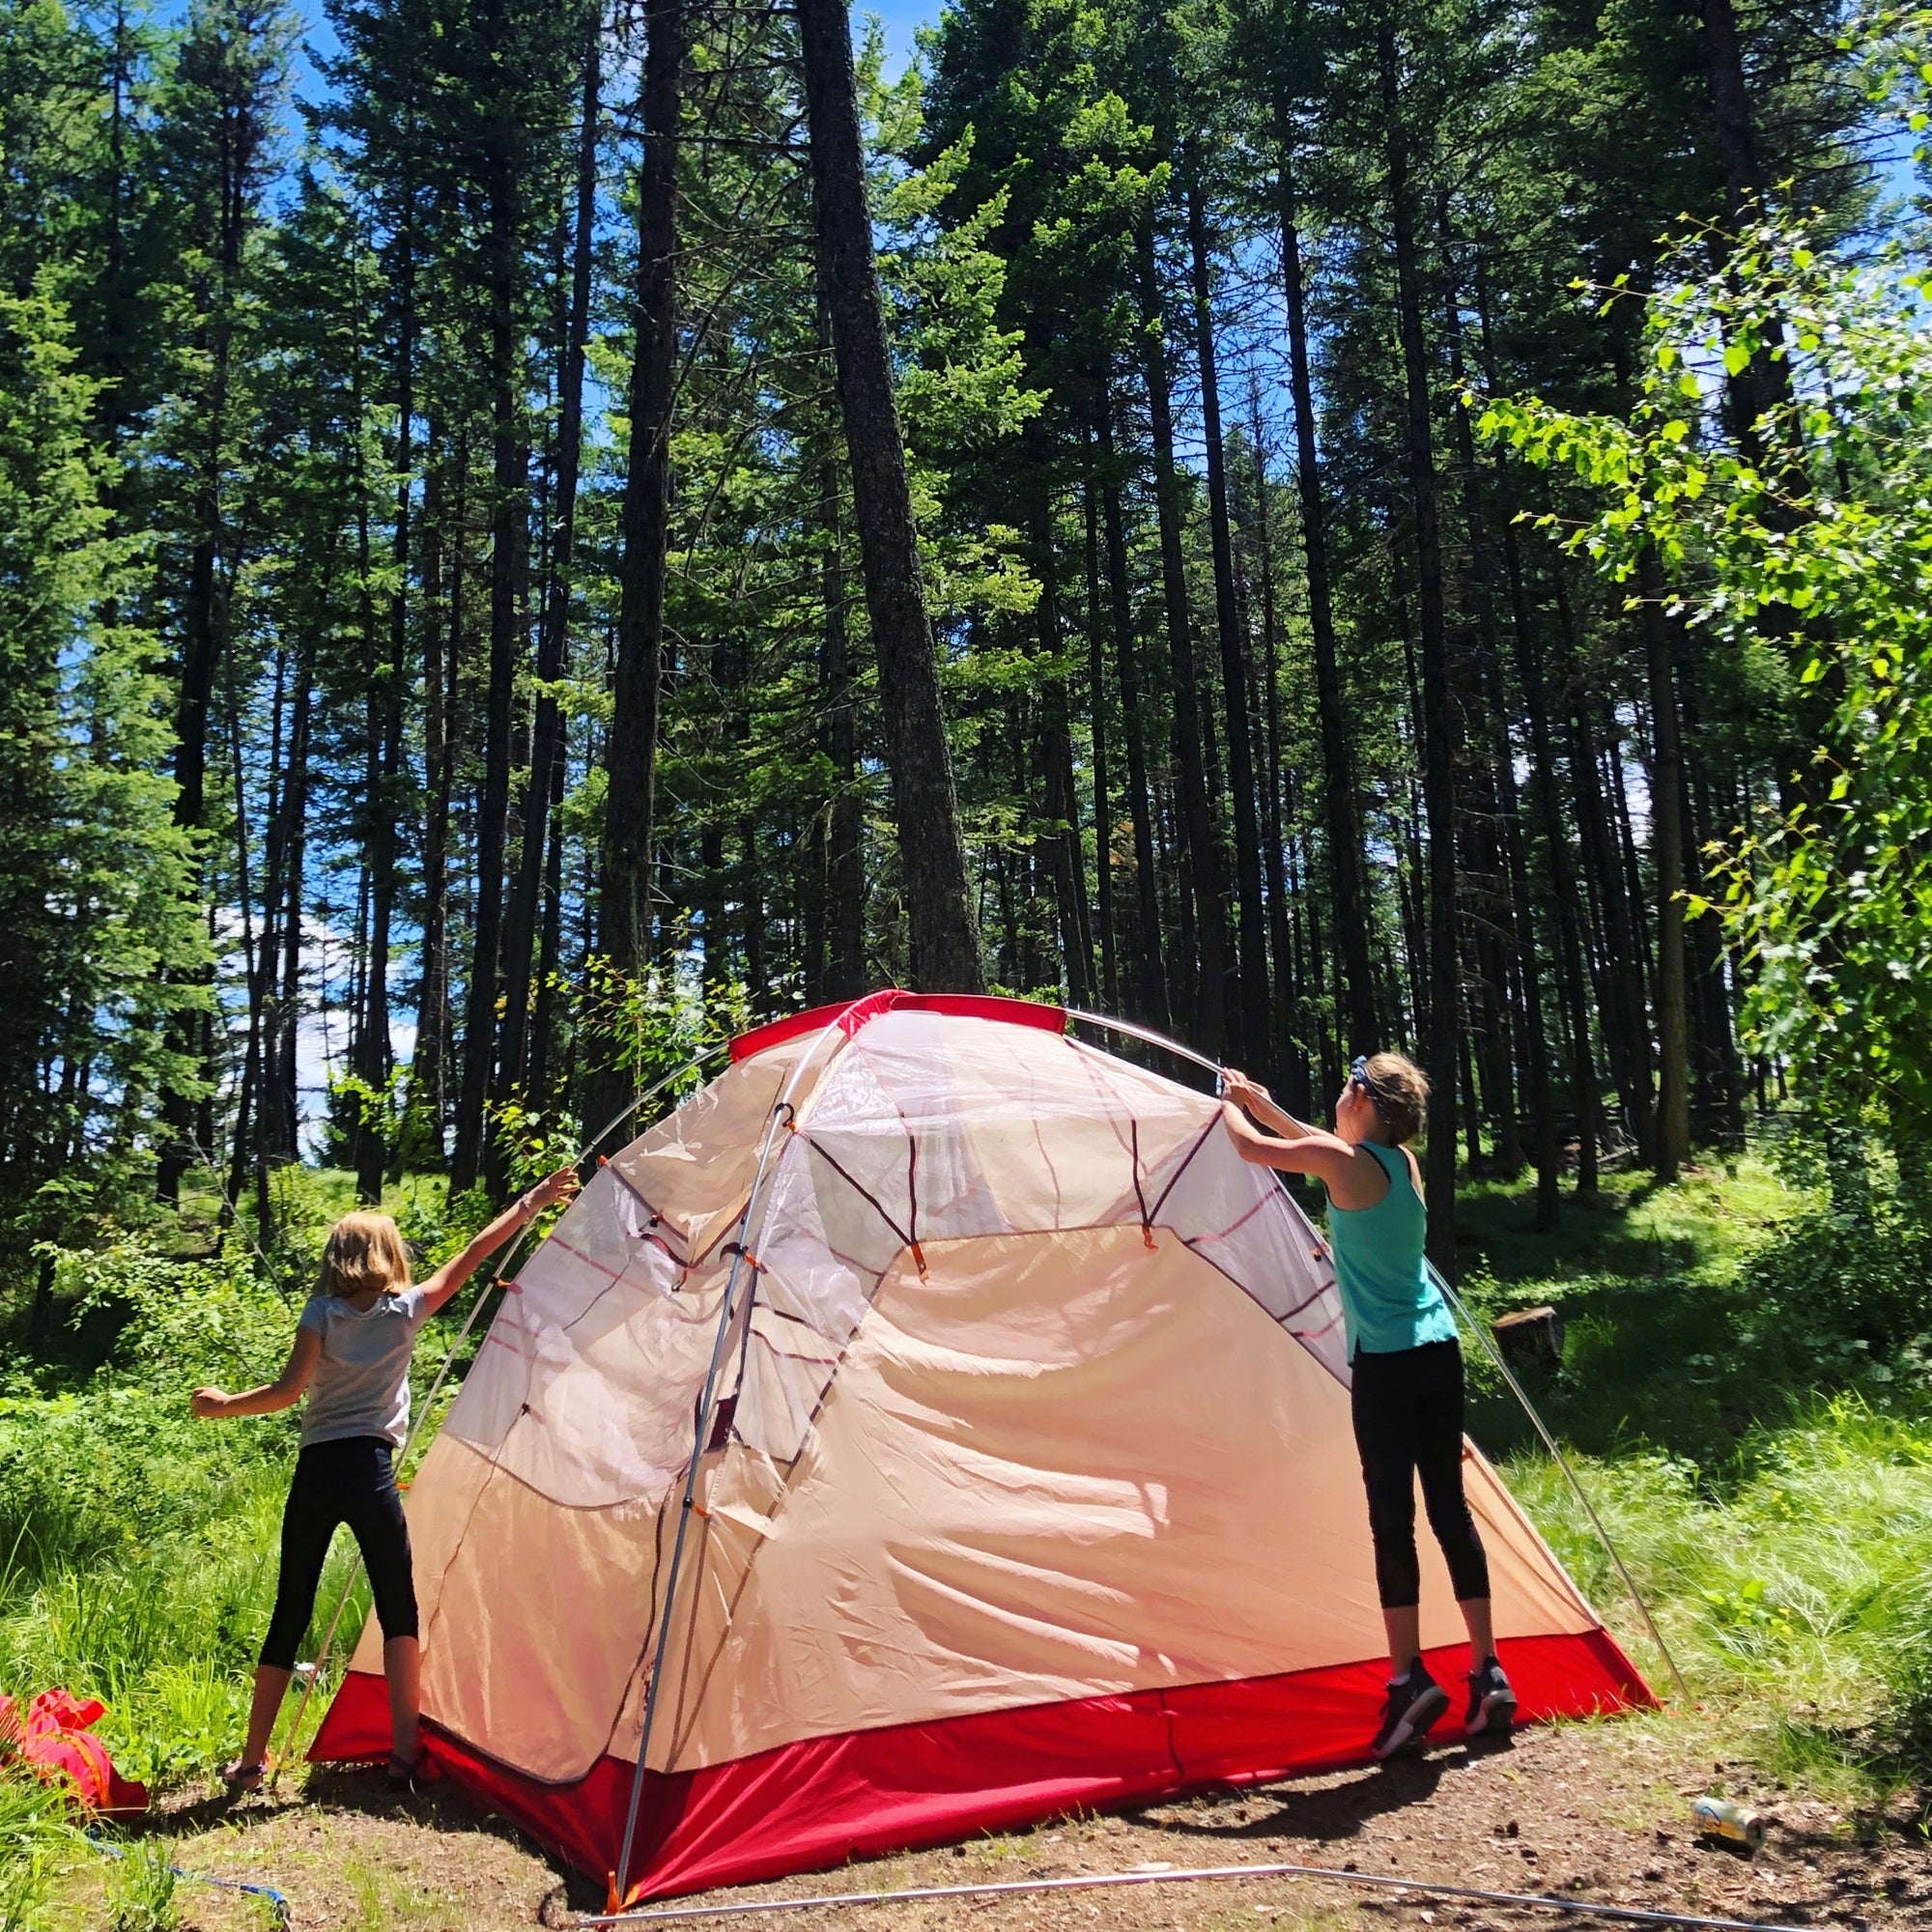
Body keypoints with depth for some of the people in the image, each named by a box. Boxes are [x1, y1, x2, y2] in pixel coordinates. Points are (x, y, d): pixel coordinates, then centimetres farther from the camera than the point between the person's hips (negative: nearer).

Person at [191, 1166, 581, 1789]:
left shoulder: (322, 1311, 2)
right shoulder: (407, 1309, 2)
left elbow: (289, 1391, -6)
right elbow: (472, 1258, 9)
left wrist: (223, 1405, 9)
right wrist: (530, 1205, 17)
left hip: (314, 1473, 2)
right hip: (371, 1473, -1)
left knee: (290, 1614, 10)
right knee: (399, 1609, 9)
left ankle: (251, 1759, 17)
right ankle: (404, 1750, 3)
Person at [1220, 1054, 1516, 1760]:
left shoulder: (1343, 1163, -12)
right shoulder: (1403, 1163, 10)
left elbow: (1250, 1147, 0)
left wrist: (1231, 1105, 22)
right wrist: (1261, 1101, 39)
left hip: (1385, 1362, -7)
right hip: (1439, 1351, 7)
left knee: (1392, 1518, -3)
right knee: (1449, 1507, 11)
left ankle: (1409, 1679, -3)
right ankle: (1488, 1675, 15)